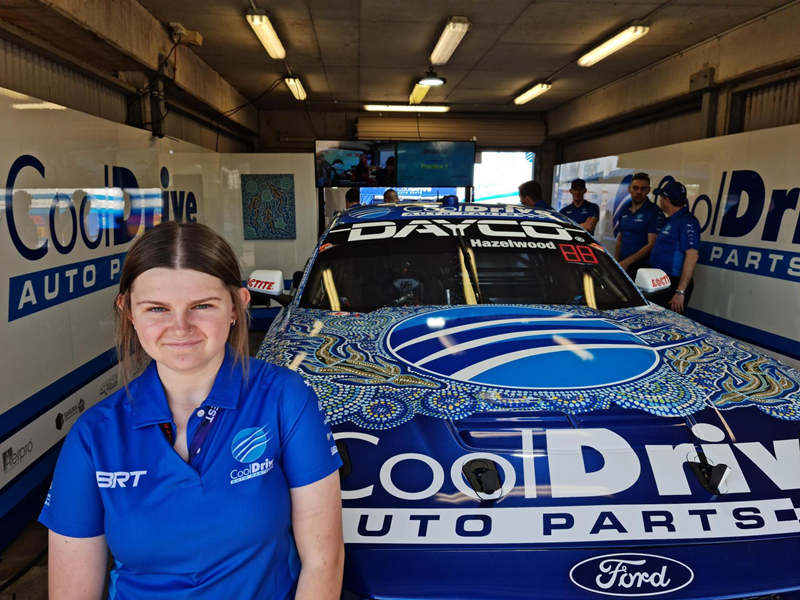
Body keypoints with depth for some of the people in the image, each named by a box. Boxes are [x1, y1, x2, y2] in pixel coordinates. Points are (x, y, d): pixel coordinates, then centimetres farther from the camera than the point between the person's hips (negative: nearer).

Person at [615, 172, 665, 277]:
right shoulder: (624, 209, 12)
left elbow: (652, 245, -14)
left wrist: (628, 261, -19)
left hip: (641, 267, -6)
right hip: (622, 265, 6)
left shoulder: (654, 212, -8)